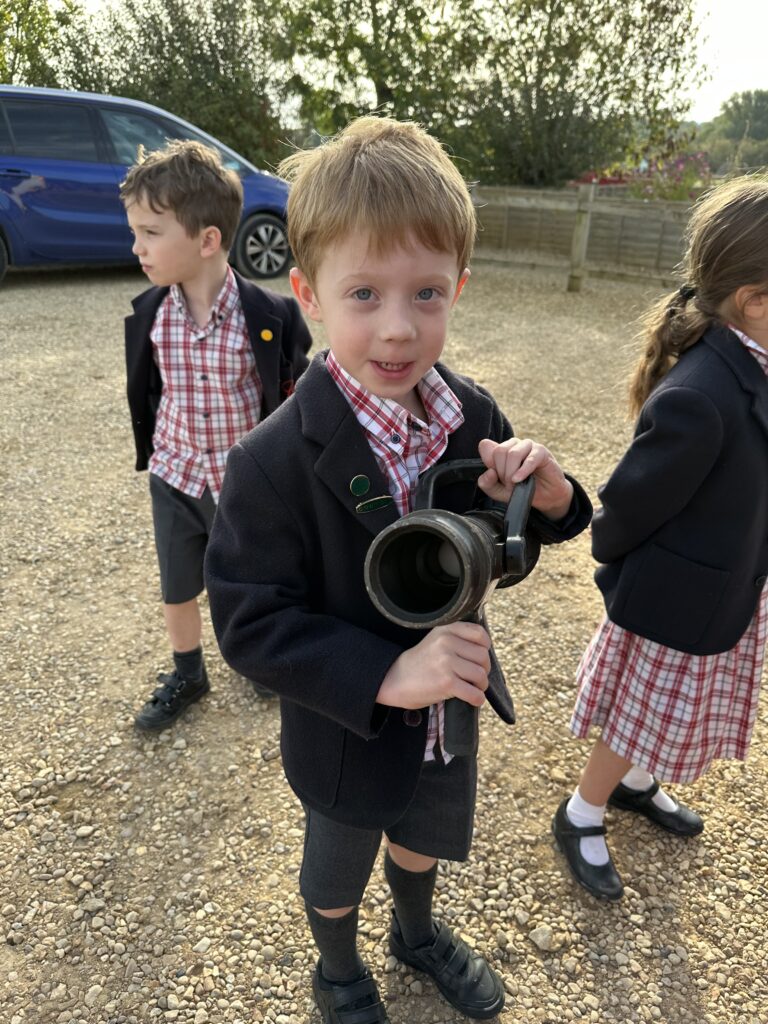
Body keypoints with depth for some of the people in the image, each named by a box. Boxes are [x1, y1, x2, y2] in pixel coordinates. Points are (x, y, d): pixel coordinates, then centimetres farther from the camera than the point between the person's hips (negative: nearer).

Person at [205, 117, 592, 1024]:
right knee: (335, 874, 27)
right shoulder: (275, 462, -30)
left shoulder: (472, 416, -15)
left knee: (422, 837, 33)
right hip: (344, 736, -4)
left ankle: (418, 934, 67)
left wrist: (548, 495, -24)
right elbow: (249, 624, -25)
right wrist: (386, 676, -35)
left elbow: (508, 544, -1)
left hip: (450, 709, 4)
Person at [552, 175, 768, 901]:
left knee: (669, 719, 28)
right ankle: (580, 818, 39)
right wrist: (619, 568, -5)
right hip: (675, 605, -8)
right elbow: (628, 507, -23)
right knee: (638, 724, 14)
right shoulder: (700, 400, -35)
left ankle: (635, 784, 55)